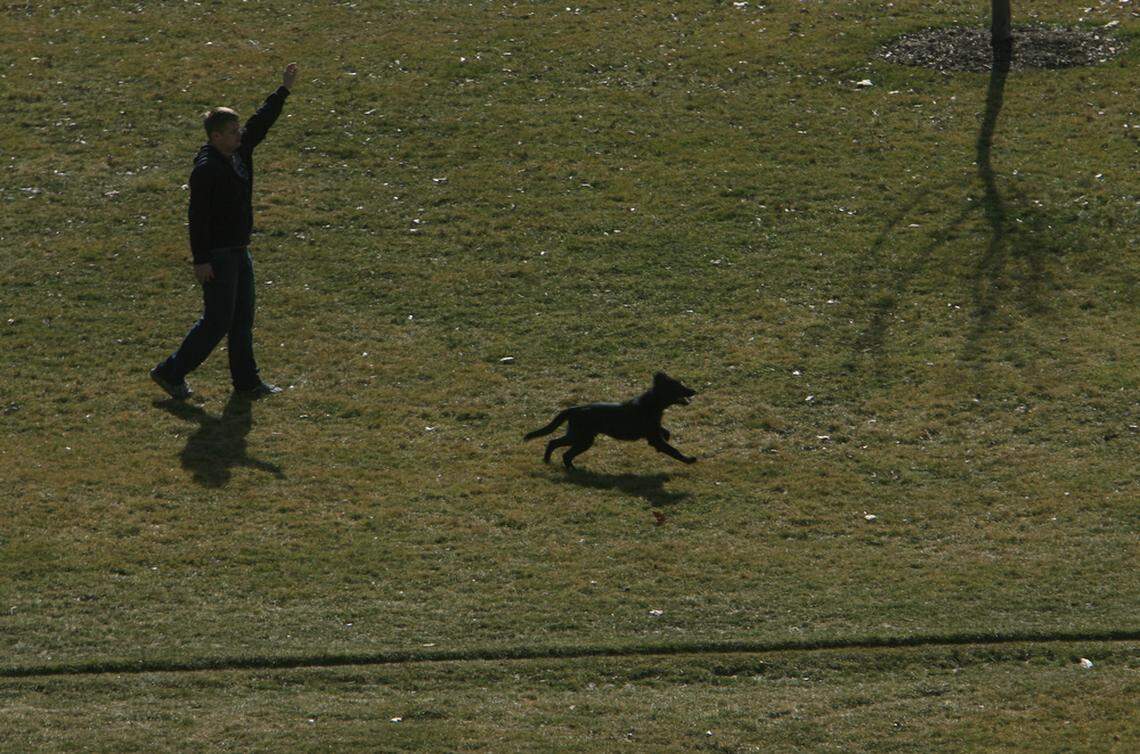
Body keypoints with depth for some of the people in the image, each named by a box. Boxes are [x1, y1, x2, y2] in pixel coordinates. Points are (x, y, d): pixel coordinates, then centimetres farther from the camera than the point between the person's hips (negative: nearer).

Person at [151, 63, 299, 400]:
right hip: (216, 256, -9)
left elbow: (261, 122, 18)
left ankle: (247, 382, 19)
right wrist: (201, 261, -24)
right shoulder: (206, 169, -20)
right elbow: (197, 217, -22)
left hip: (239, 251, 9)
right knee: (217, 322, -5)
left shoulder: (239, 153, 5)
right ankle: (171, 372, 6)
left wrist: (284, 91, 19)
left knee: (242, 319, 12)